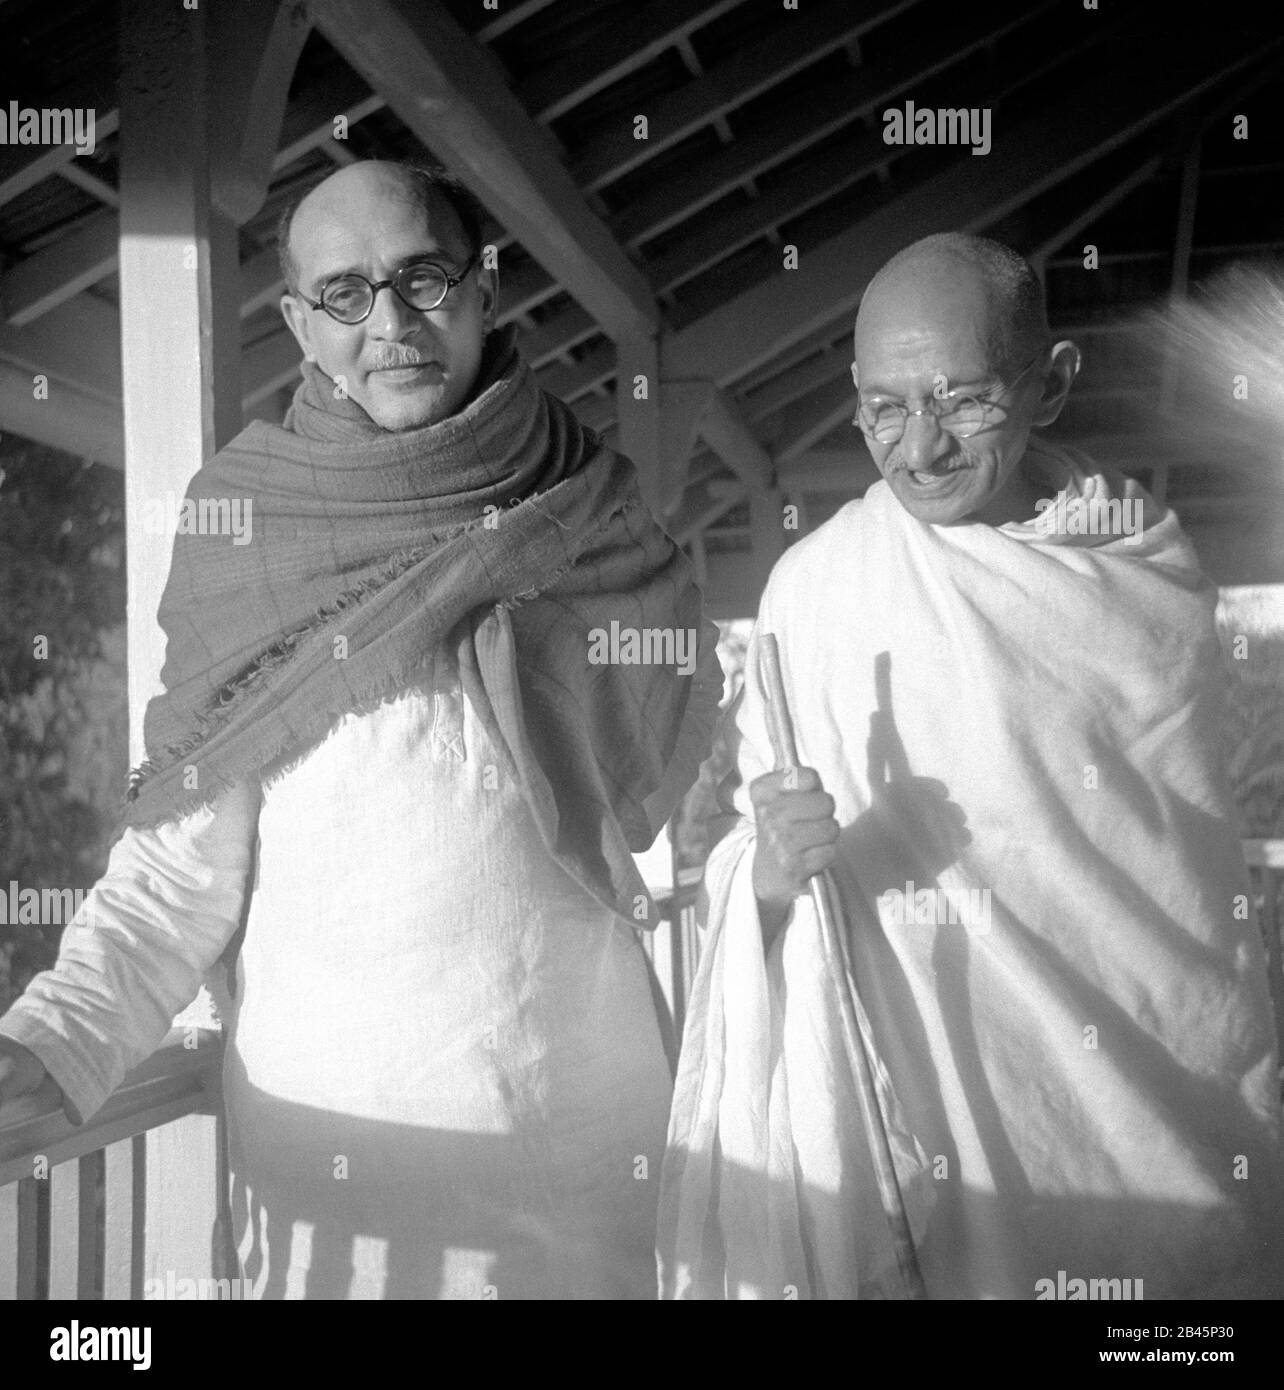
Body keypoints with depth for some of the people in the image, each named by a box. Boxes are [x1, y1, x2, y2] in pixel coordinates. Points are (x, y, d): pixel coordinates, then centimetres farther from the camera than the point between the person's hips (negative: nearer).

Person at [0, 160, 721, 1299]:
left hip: (585, 1133, 1)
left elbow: (692, 811, 6)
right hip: (320, 1135, 0)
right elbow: (181, 870, -5)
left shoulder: (607, 532, -3)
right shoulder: (246, 544, -4)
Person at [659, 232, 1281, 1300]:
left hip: (1151, 1076, 2)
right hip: (903, 1082, -2)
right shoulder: (814, 585, -10)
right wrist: (771, 869, -26)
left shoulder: (1153, 569, -4)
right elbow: (757, 862, -5)